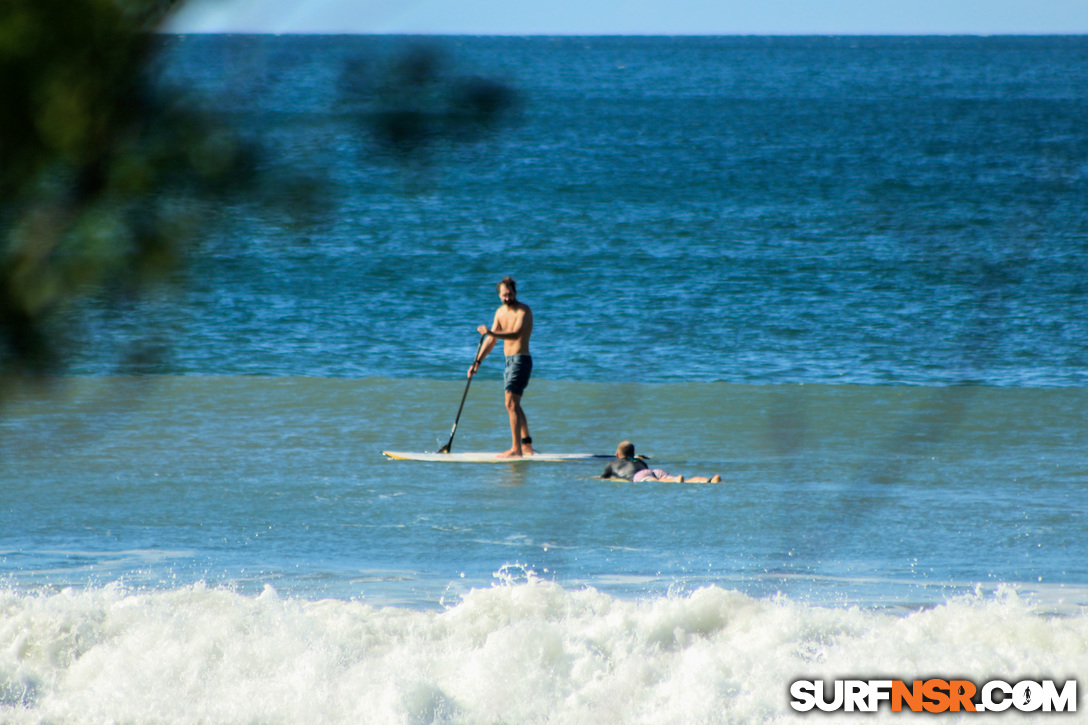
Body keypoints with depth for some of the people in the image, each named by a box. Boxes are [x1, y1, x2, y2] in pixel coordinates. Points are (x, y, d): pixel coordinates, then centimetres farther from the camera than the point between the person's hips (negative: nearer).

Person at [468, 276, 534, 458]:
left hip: (521, 360, -9)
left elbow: (516, 334, -31)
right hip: (509, 361, 9)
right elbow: (491, 341, 16)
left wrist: (491, 333, -43)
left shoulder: (523, 310, -14)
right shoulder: (500, 312, 11)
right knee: (514, 406, 17)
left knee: (511, 405, -16)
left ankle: (516, 449, -18)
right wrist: (477, 362, 10)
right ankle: (527, 445, 27)